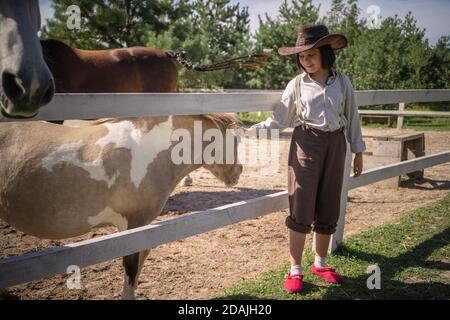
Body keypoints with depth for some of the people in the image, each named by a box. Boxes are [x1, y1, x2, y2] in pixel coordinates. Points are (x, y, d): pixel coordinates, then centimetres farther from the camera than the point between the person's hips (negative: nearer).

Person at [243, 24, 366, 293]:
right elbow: (280, 120, 0)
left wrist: (358, 151, 11)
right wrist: (251, 130, -13)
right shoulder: (298, 84, 0)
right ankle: (295, 270, 7)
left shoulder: (342, 81, 3)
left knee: (328, 209, 10)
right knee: (301, 208, -3)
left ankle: (320, 263, 28)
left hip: (335, 145, 2)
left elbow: (352, 118, 9)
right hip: (306, 145, -2)